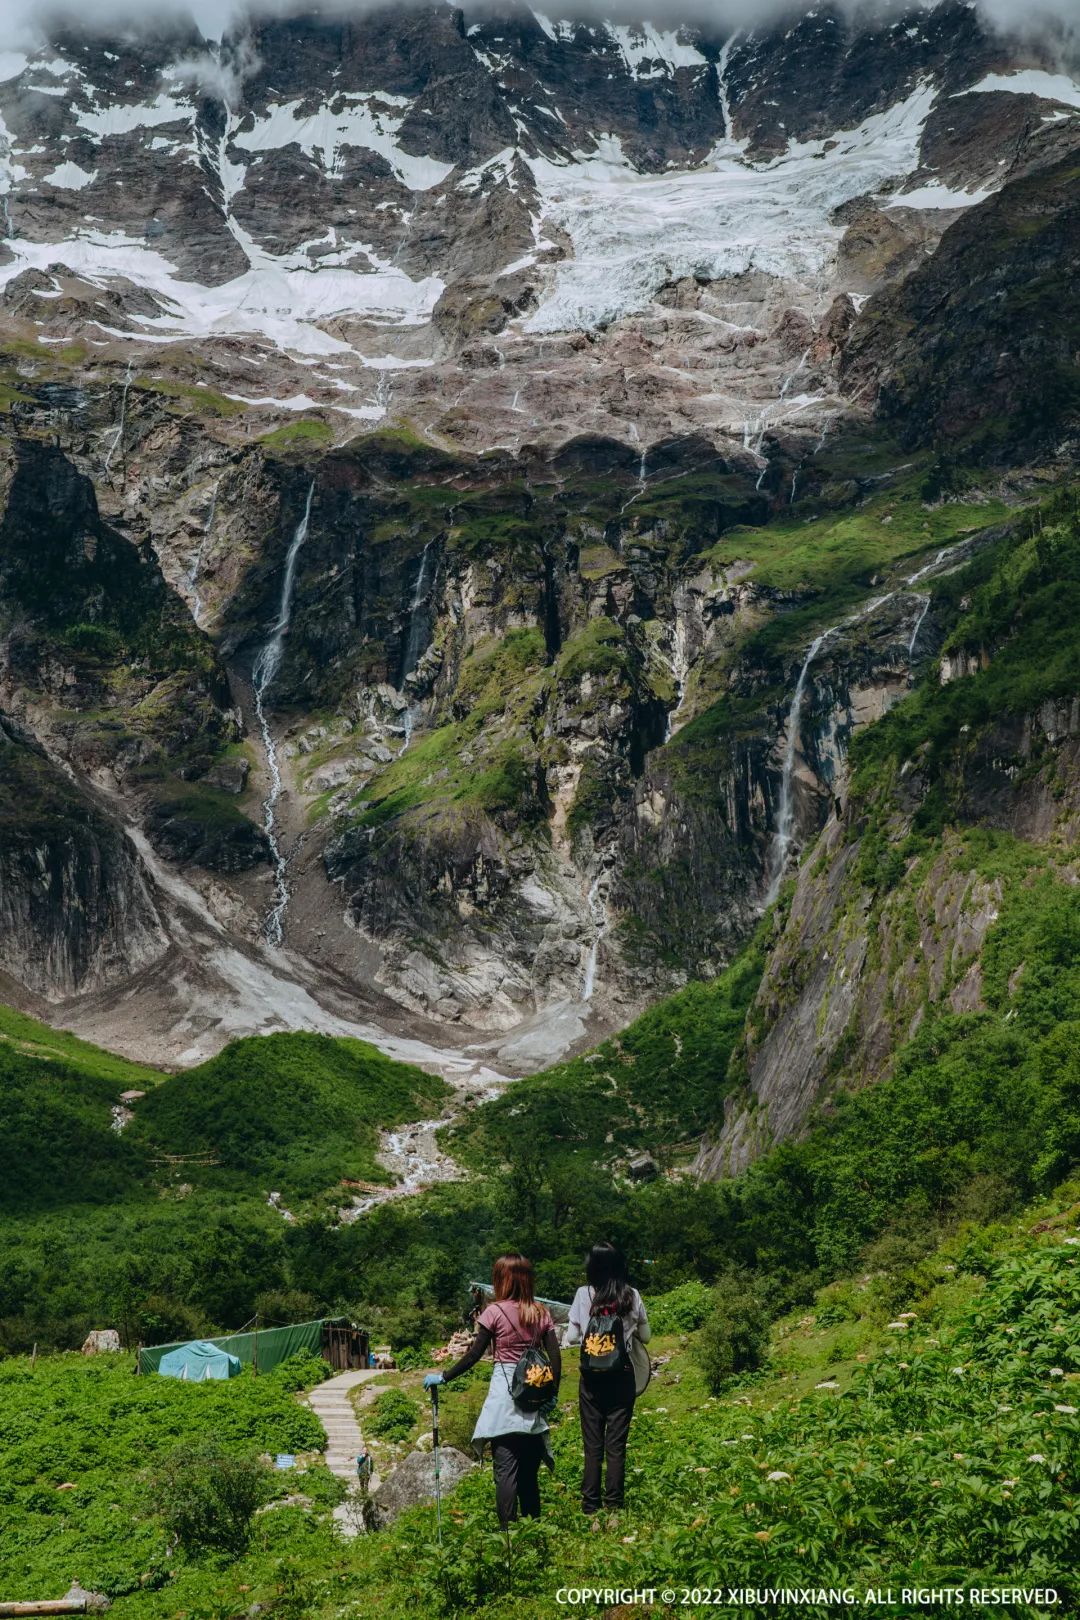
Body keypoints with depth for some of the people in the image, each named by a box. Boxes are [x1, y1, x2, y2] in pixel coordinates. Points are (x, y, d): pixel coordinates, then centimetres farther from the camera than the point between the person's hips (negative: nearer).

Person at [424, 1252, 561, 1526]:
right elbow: (555, 1356, 1)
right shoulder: (542, 1313, 5)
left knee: (505, 1468, -3)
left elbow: (473, 1355, -5)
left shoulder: (495, 1312, -6)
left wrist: (443, 1377, 4)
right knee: (530, 1469, 13)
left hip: (504, 1393, -4)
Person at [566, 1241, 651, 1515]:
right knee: (616, 1443, 6)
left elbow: (571, 1338, -4)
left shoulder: (584, 1295, -6)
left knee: (592, 1443, 7)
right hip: (622, 1376, 1)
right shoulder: (632, 1296, -3)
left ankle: (590, 1505, 8)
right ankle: (614, 1503, 7)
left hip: (592, 1376, 0)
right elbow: (645, 1336, 6)